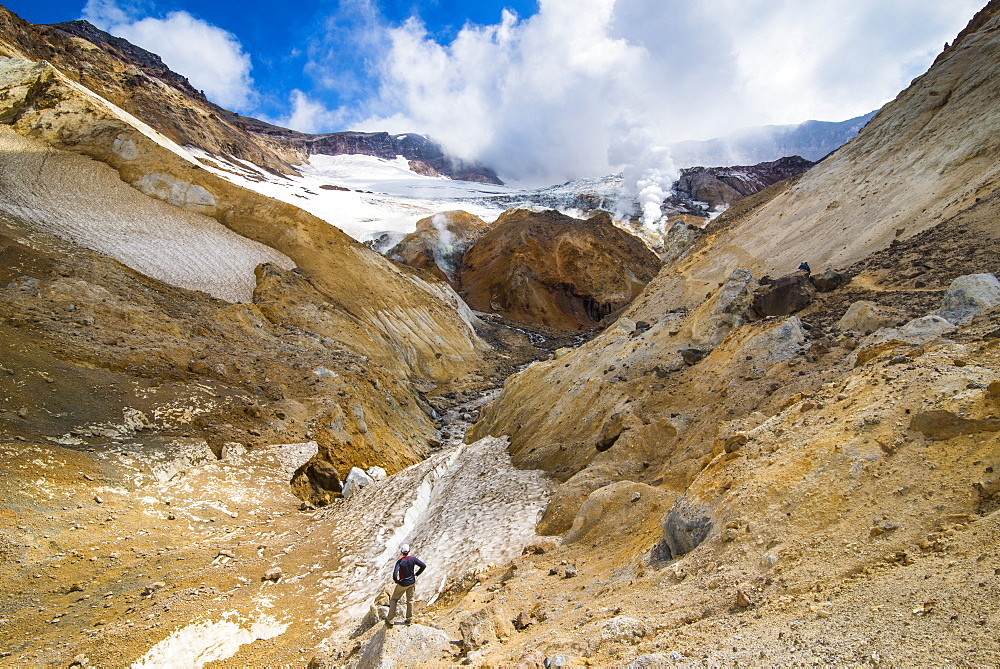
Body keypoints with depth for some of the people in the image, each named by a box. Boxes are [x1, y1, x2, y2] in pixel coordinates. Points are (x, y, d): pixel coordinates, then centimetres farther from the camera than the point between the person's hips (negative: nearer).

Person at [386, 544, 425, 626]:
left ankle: (389, 619, 17)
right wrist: (416, 574, 1)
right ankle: (409, 619, 27)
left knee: (394, 599, 16)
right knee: (410, 600, 20)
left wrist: (396, 581, -11)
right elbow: (423, 566, -11)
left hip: (402, 584, -3)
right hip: (412, 583, 3)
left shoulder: (400, 561, -22)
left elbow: (395, 574, -31)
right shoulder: (413, 559, -12)